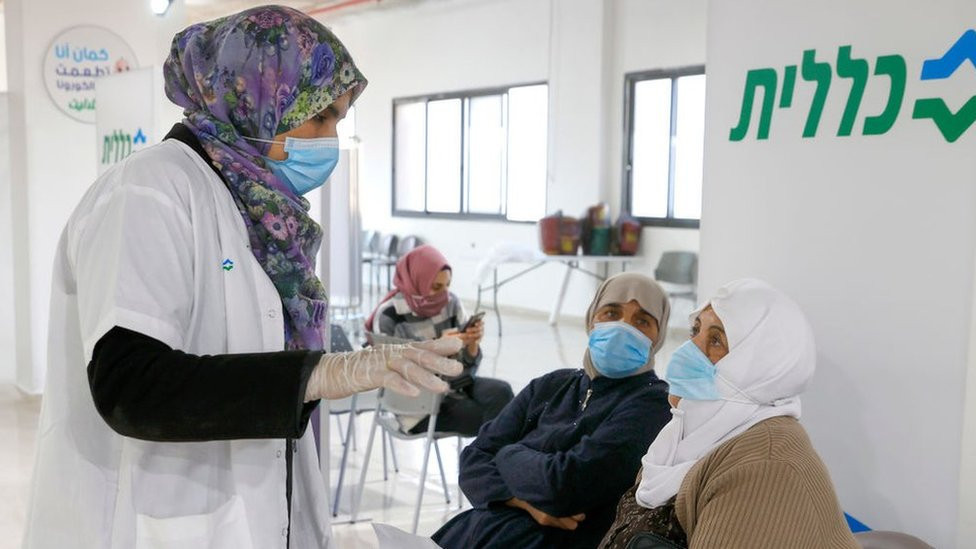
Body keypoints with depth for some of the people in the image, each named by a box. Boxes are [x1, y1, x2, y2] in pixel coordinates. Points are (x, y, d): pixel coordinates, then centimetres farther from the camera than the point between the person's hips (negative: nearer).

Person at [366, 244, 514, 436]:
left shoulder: (451, 302, -1)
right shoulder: (389, 316, -14)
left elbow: (469, 364, 6)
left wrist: (473, 343, -17)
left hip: (457, 385, 5)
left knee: (501, 391, -26)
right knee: (494, 420, -24)